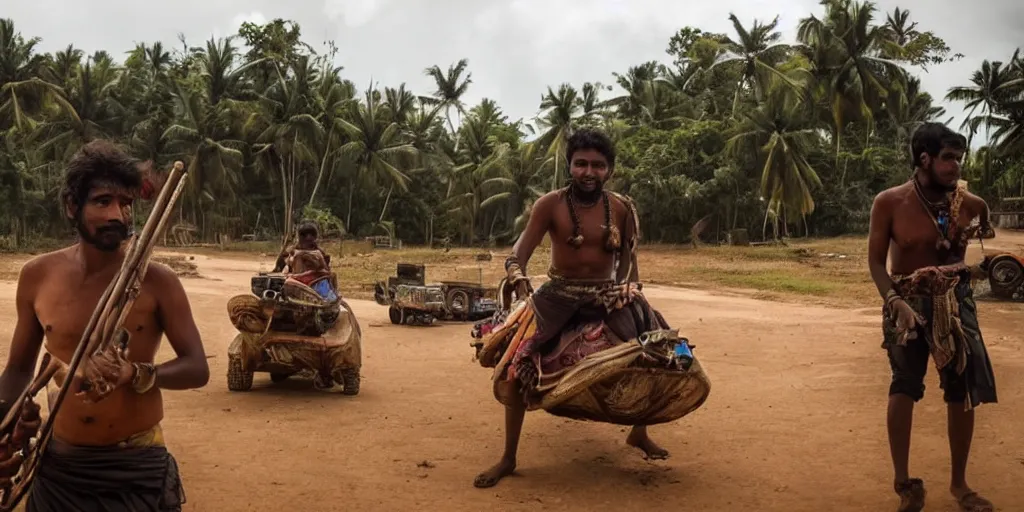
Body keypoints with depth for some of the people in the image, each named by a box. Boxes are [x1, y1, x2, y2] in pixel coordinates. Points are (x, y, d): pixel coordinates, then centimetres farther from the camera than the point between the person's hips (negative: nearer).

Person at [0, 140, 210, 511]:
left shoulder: (156, 280, -10)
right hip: (58, 464, 3)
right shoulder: (38, 276, -2)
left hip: (137, 465, -2)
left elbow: (197, 368, -9)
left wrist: (136, 375, -26)